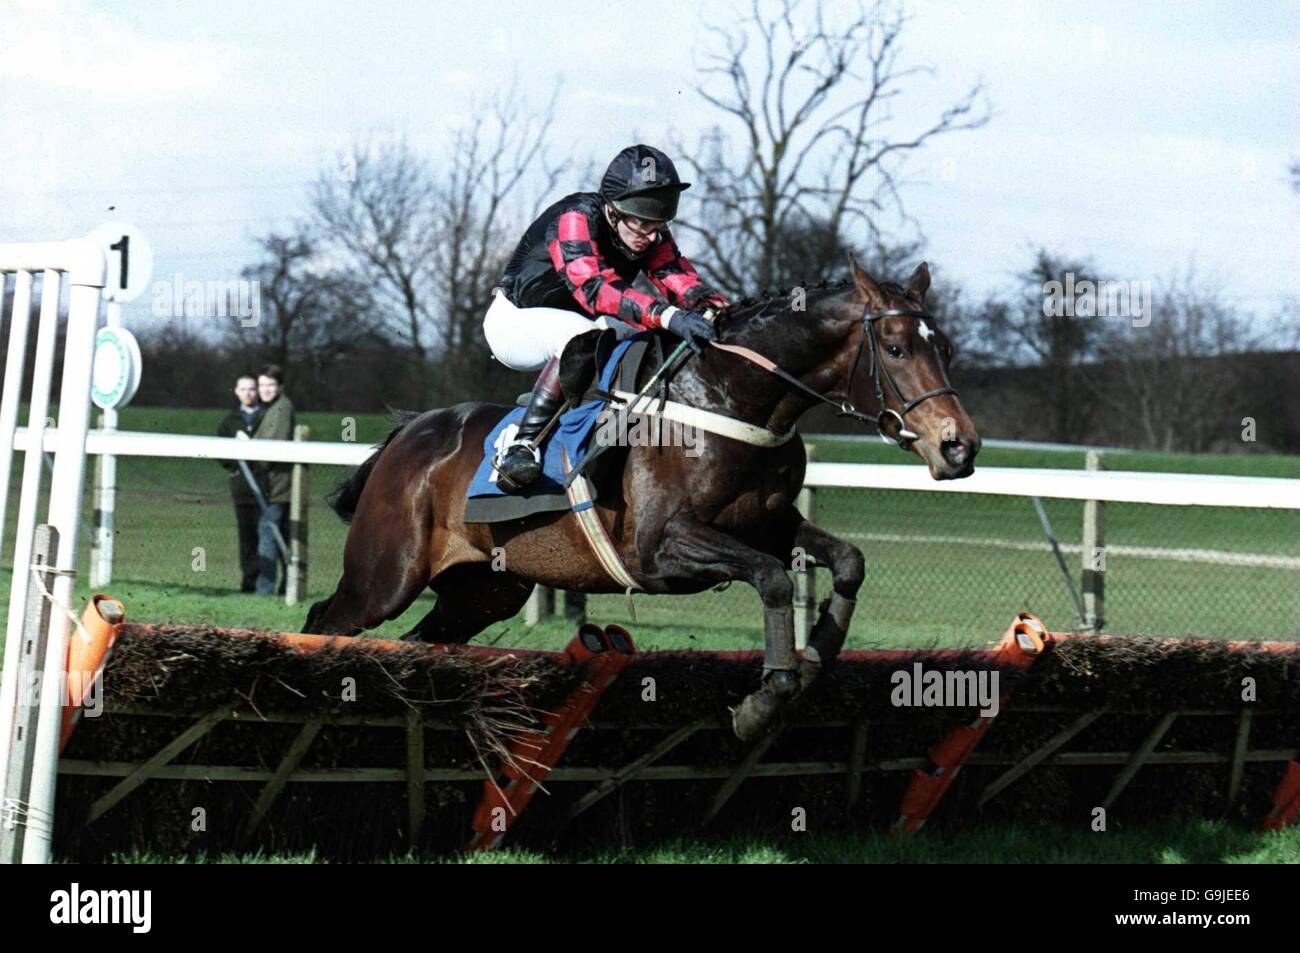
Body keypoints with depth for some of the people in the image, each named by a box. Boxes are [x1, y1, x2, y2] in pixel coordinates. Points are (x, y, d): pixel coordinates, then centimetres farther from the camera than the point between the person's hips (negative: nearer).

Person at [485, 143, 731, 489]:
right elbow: (594, 287, -45)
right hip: (515, 318, -8)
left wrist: (709, 302, -46)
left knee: (658, 340, -11)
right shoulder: (575, 219, -31)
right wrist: (668, 315, -58)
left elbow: (675, 273, -21)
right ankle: (522, 444, -34)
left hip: (572, 325, 8)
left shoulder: (650, 232, -8)